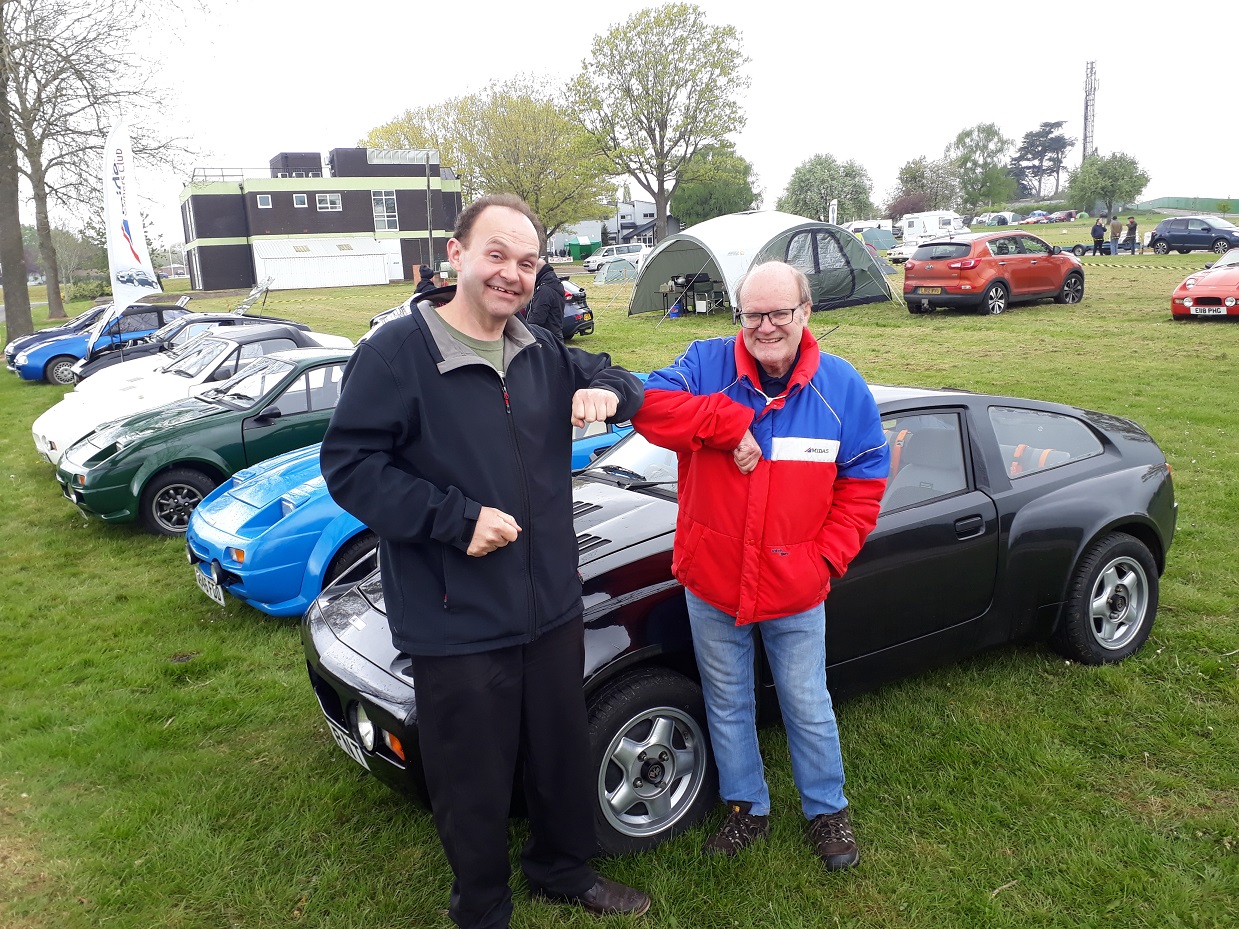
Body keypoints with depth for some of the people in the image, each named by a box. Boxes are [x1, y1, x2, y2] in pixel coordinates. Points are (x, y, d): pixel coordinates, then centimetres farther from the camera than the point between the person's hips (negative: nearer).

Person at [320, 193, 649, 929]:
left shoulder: (543, 353, 7)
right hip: (457, 626, -6)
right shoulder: (398, 352, -13)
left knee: (565, 757, 22)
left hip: (553, 608, 6)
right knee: (475, 784, 11)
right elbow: (349, 466, -14)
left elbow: (615, 379, 20)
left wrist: (608, 391, -6)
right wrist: (455, 519, -22)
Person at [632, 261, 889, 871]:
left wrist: (827, 555, -9)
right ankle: (746, 807, 41)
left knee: (808, 708, 16)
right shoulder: (707, 364, -7)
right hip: (712, 584, 1)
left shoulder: (841, 386, -5)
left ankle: (827, 811, 41)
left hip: (795, 591, 0)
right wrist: (733, 425, -26)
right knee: (726, 706, 18)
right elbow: (651, 405, -23)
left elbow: (865, 481, 0)